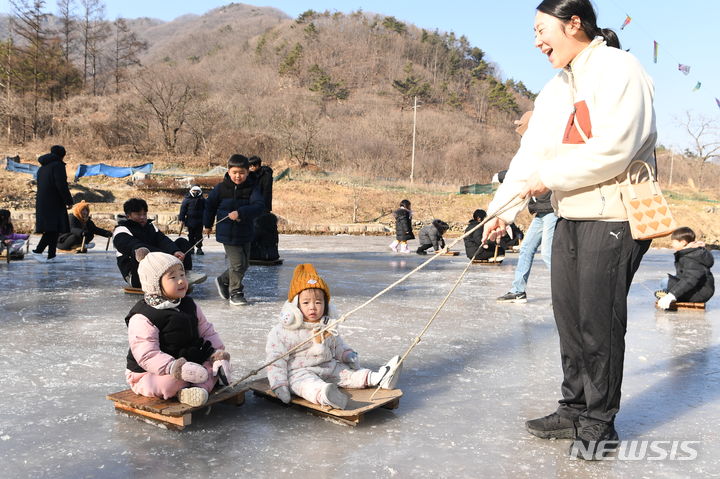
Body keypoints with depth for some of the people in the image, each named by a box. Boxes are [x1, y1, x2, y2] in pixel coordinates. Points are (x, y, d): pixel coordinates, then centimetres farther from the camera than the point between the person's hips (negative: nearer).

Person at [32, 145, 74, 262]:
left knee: (52, 230, 9)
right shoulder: (58, 165, -7)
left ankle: (51, 256, 6)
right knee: (54, 229, -8)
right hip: (54, 203, -9)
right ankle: (37, 251, -16)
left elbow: (40, 186, 20)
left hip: (42, 203, 9)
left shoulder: (42, 168, 19)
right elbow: (61, 185, -16)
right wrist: (69, 201, -9)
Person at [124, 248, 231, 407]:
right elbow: (147, 355, -27)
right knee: (170, 381, -37)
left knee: (215, 363, -8)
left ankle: (191, 390, -28)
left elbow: (207, 331, 10)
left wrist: (219, 355, -7)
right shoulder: (142, 318, -20)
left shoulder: (189, 305, 5)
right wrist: (177, 369, -39)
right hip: (149, 374, -7)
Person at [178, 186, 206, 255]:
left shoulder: (202, 200, 6)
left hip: (200, 221, 1)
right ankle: (191, 248, 14)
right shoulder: (187, 199, 0)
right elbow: (183, 209, 0)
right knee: (191, 235, 6)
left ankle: (199, 248, 6)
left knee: (199, 235, 3)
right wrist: (182, 219, -3)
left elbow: (205, 210, 10)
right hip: (190, 221, -1)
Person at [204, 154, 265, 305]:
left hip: (245, 234, 3)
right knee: (237, 264, -6)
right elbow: (210, 204, 8)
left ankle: (223, 281, 37)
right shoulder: (221, 188, -7)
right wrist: (208, 225, 16)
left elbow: (259, 206, -21)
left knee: (244, 264, 14)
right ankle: (235, 293, 12)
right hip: (228, 234, -3)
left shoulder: (252, 188, -6)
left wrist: (240, 213, -32)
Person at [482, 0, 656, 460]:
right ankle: (575, 409, 24)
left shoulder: (619, 69, -10)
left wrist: (550, 176, -14)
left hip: (615, 218, -8)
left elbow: (614, 148, -21)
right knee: (569, 316, 10)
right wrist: (503, 210, 3)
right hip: (570, 218, 8)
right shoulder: (555, 90, 15)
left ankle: (600, 422, 13)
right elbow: (530, 154, 11)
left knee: (599, 321, -3)